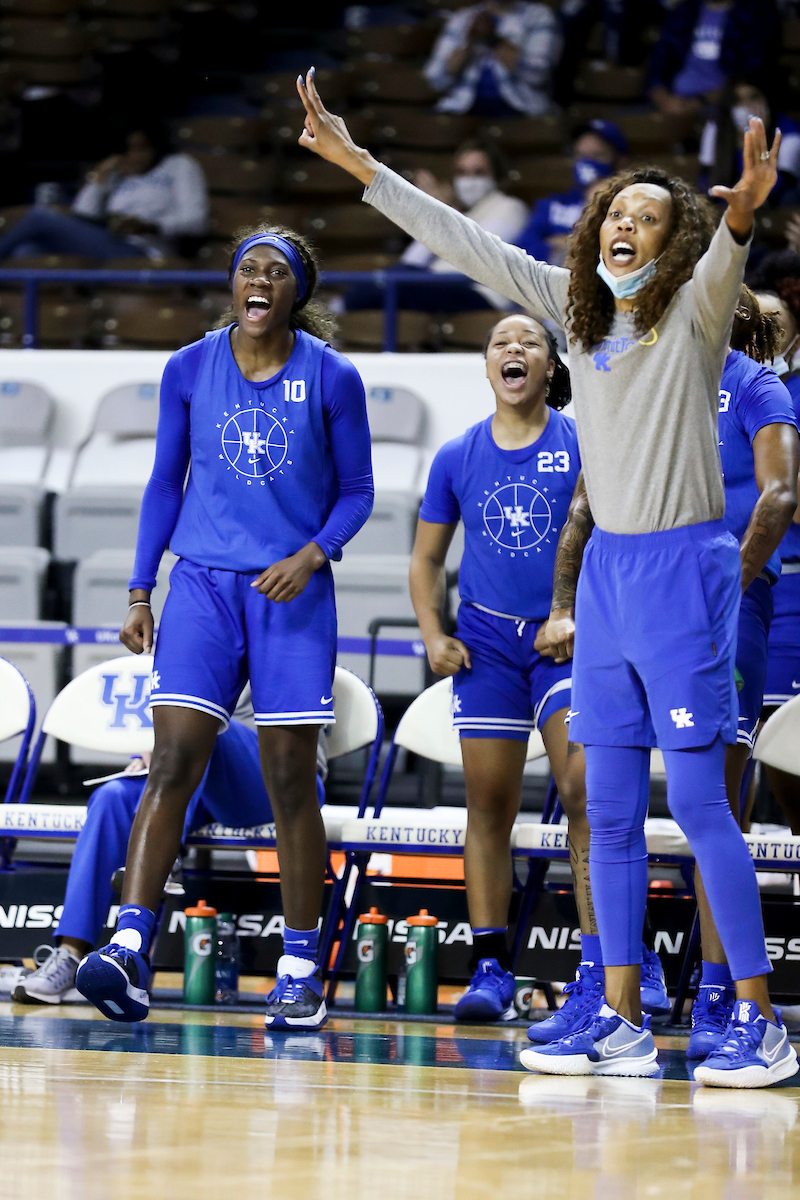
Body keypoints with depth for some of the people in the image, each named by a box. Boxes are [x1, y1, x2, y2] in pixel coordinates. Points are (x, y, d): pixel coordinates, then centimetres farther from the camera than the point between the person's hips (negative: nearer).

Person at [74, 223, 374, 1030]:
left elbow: (356, 490, 5)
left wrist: (312, 554, -13)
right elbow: (164, 484, 11)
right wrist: (139, 593, 6)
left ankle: (300, 970, 8)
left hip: (292, 593, -1)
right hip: (202, 584, 1)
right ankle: (129, 949, -19)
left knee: (291, 783, 0)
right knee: (171, 764, -12)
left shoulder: (332, 378, -2)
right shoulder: (189, 370, 3)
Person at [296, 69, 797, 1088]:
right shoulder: (578, 310, 10)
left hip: (684, 567, -7)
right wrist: (355, 162, 12)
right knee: (609, 812, 6)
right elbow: (465, 244, 12)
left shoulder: (694, 313, -7)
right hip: (605, 573, 7)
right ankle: (621, 1023, 12)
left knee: (698, 805, -9)